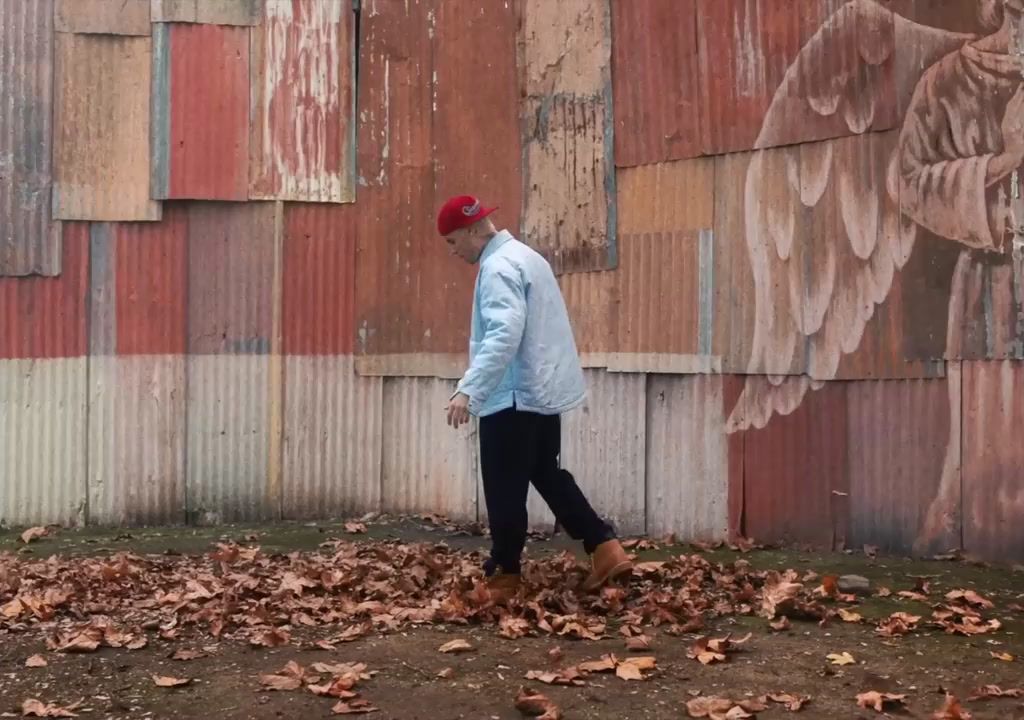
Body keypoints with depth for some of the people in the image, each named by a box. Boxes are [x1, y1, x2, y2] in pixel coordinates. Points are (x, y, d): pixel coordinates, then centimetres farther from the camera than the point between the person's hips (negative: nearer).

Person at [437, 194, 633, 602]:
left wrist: (468, 389, -36)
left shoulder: (498, 268, -16)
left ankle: (503, 578, 8)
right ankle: (606, 549, 11)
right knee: (547, 476, 16)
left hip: (514, 397, -10)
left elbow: (504, 334, -30)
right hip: (542, 391, 10)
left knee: (505, 491, 0)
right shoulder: (524, 257, 16)